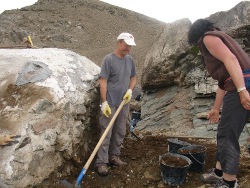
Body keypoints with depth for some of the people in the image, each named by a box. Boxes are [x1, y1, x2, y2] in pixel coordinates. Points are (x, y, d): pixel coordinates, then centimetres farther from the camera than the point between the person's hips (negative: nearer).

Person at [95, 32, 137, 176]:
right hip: (110, 104, -6)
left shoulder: (130, 60, 7)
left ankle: (114, 156, 29)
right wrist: (104, 102, -17)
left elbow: (133, 77, 17)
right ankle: (102, 162, 9)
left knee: (120, 132, 14)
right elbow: (103, 82, -13)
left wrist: (130, 90, -3)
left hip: (124, 103, 6)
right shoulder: (109, 59, -11)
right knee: (106, 134, -1)